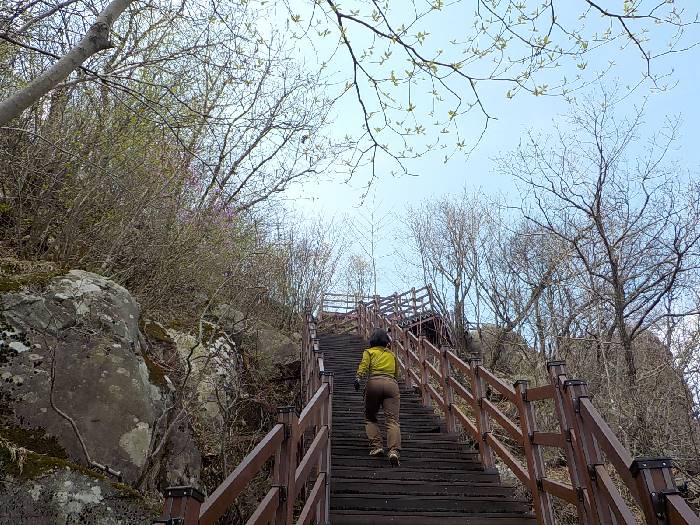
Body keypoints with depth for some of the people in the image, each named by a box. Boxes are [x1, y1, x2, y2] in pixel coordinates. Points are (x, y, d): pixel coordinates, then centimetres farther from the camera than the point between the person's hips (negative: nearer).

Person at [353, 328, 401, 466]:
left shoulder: (369, 352, 18)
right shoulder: (392, 355, 28)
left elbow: (364, 365, -1)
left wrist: (358, 378, -13)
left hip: (374, 383, -1)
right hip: (392, 384, 2)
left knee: (370, 418, 15)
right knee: (392, 420, -8)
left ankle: (376, 447, 2)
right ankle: (394, 451, -26)